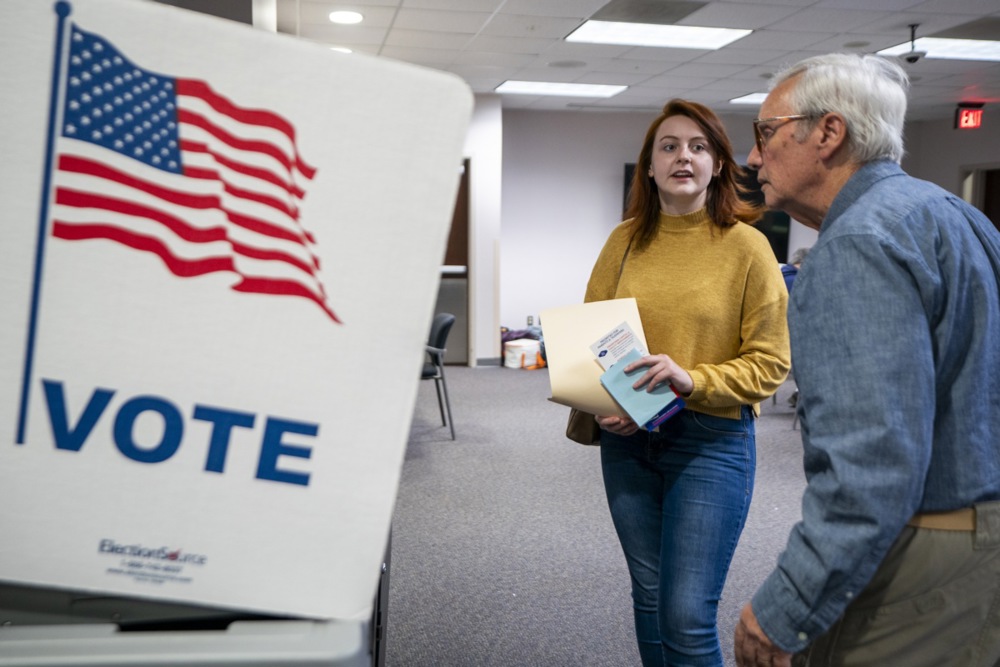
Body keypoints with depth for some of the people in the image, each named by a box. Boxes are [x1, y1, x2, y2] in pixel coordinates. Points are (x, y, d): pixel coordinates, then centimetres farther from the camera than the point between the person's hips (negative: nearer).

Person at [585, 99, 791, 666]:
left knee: (687, 618, -4)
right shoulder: (625, 241, 4)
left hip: (712, 442, -4)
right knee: (648, 596, 17)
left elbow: (770, 363, -7)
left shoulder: (745, 245, -6)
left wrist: (692, 380, -21)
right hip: (627, 438, 4)